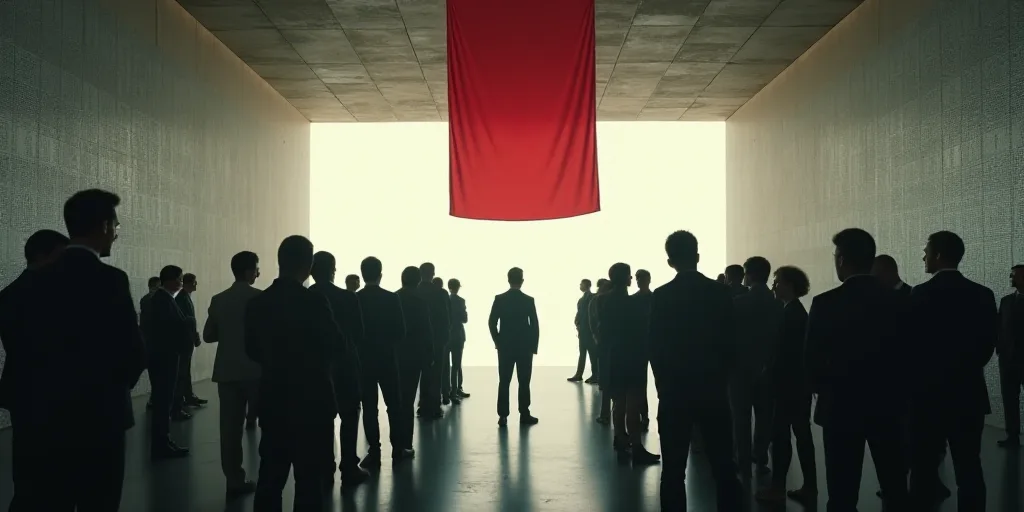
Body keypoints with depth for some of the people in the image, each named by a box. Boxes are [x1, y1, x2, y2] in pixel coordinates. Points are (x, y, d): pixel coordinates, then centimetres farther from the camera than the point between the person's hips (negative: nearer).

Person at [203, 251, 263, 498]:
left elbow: (208, 336, 8)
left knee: (230, 426, 4)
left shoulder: (218, 300, 4)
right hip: (256, 370, -4)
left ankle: (235, 481, 5)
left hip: (227, 371, 4)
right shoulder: (260, 298, -10)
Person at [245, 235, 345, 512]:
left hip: (273, 401, 5)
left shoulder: (257, 303, 0)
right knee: (309, 479, 3)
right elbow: (336, 346, -9)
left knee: (270, 477, 12)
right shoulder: (314, 302, -17)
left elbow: (252, 350, 9)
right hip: (311, 400, -5)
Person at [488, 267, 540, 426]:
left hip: (505, 347, 1)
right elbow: (534, 325, -6)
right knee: (524, 382, 5)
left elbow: (492, 323, -3)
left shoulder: (499, 299, -3)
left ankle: (503, 416, 2)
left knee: (504, 382, 5)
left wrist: (497, 342, 9)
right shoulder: (529, 300, -6)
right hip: (525, 347, -1)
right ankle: (524, 415, 7)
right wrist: (534, 346, 3)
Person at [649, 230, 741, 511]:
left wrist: (663, 385, 8)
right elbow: (730, 342, 1)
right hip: (713, 389, 1)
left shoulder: (661, 296, -6)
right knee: (723, 466, 9)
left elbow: (655, 347, -5)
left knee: (673, 469, 4)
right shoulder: (720, 292, -2)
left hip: (674, 391, -1)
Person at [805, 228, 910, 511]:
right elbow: (906, 354, 2)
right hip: (888, 403, 4)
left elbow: (812, 360, -10)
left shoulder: (825, 304, -13)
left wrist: (821, 388, 10)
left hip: (842, 406, -4)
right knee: (895, 487, 14)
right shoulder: (897, 300, -2)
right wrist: (896, 391, 17)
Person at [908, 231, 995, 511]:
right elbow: (989, 343, 5)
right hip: (969, 392, 4)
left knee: (925, 465, 2)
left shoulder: (922, 294, -11)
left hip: (929, 393, -4)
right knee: (969, 467, 6)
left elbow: (912, 343, -9)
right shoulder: (983, 295, 2)